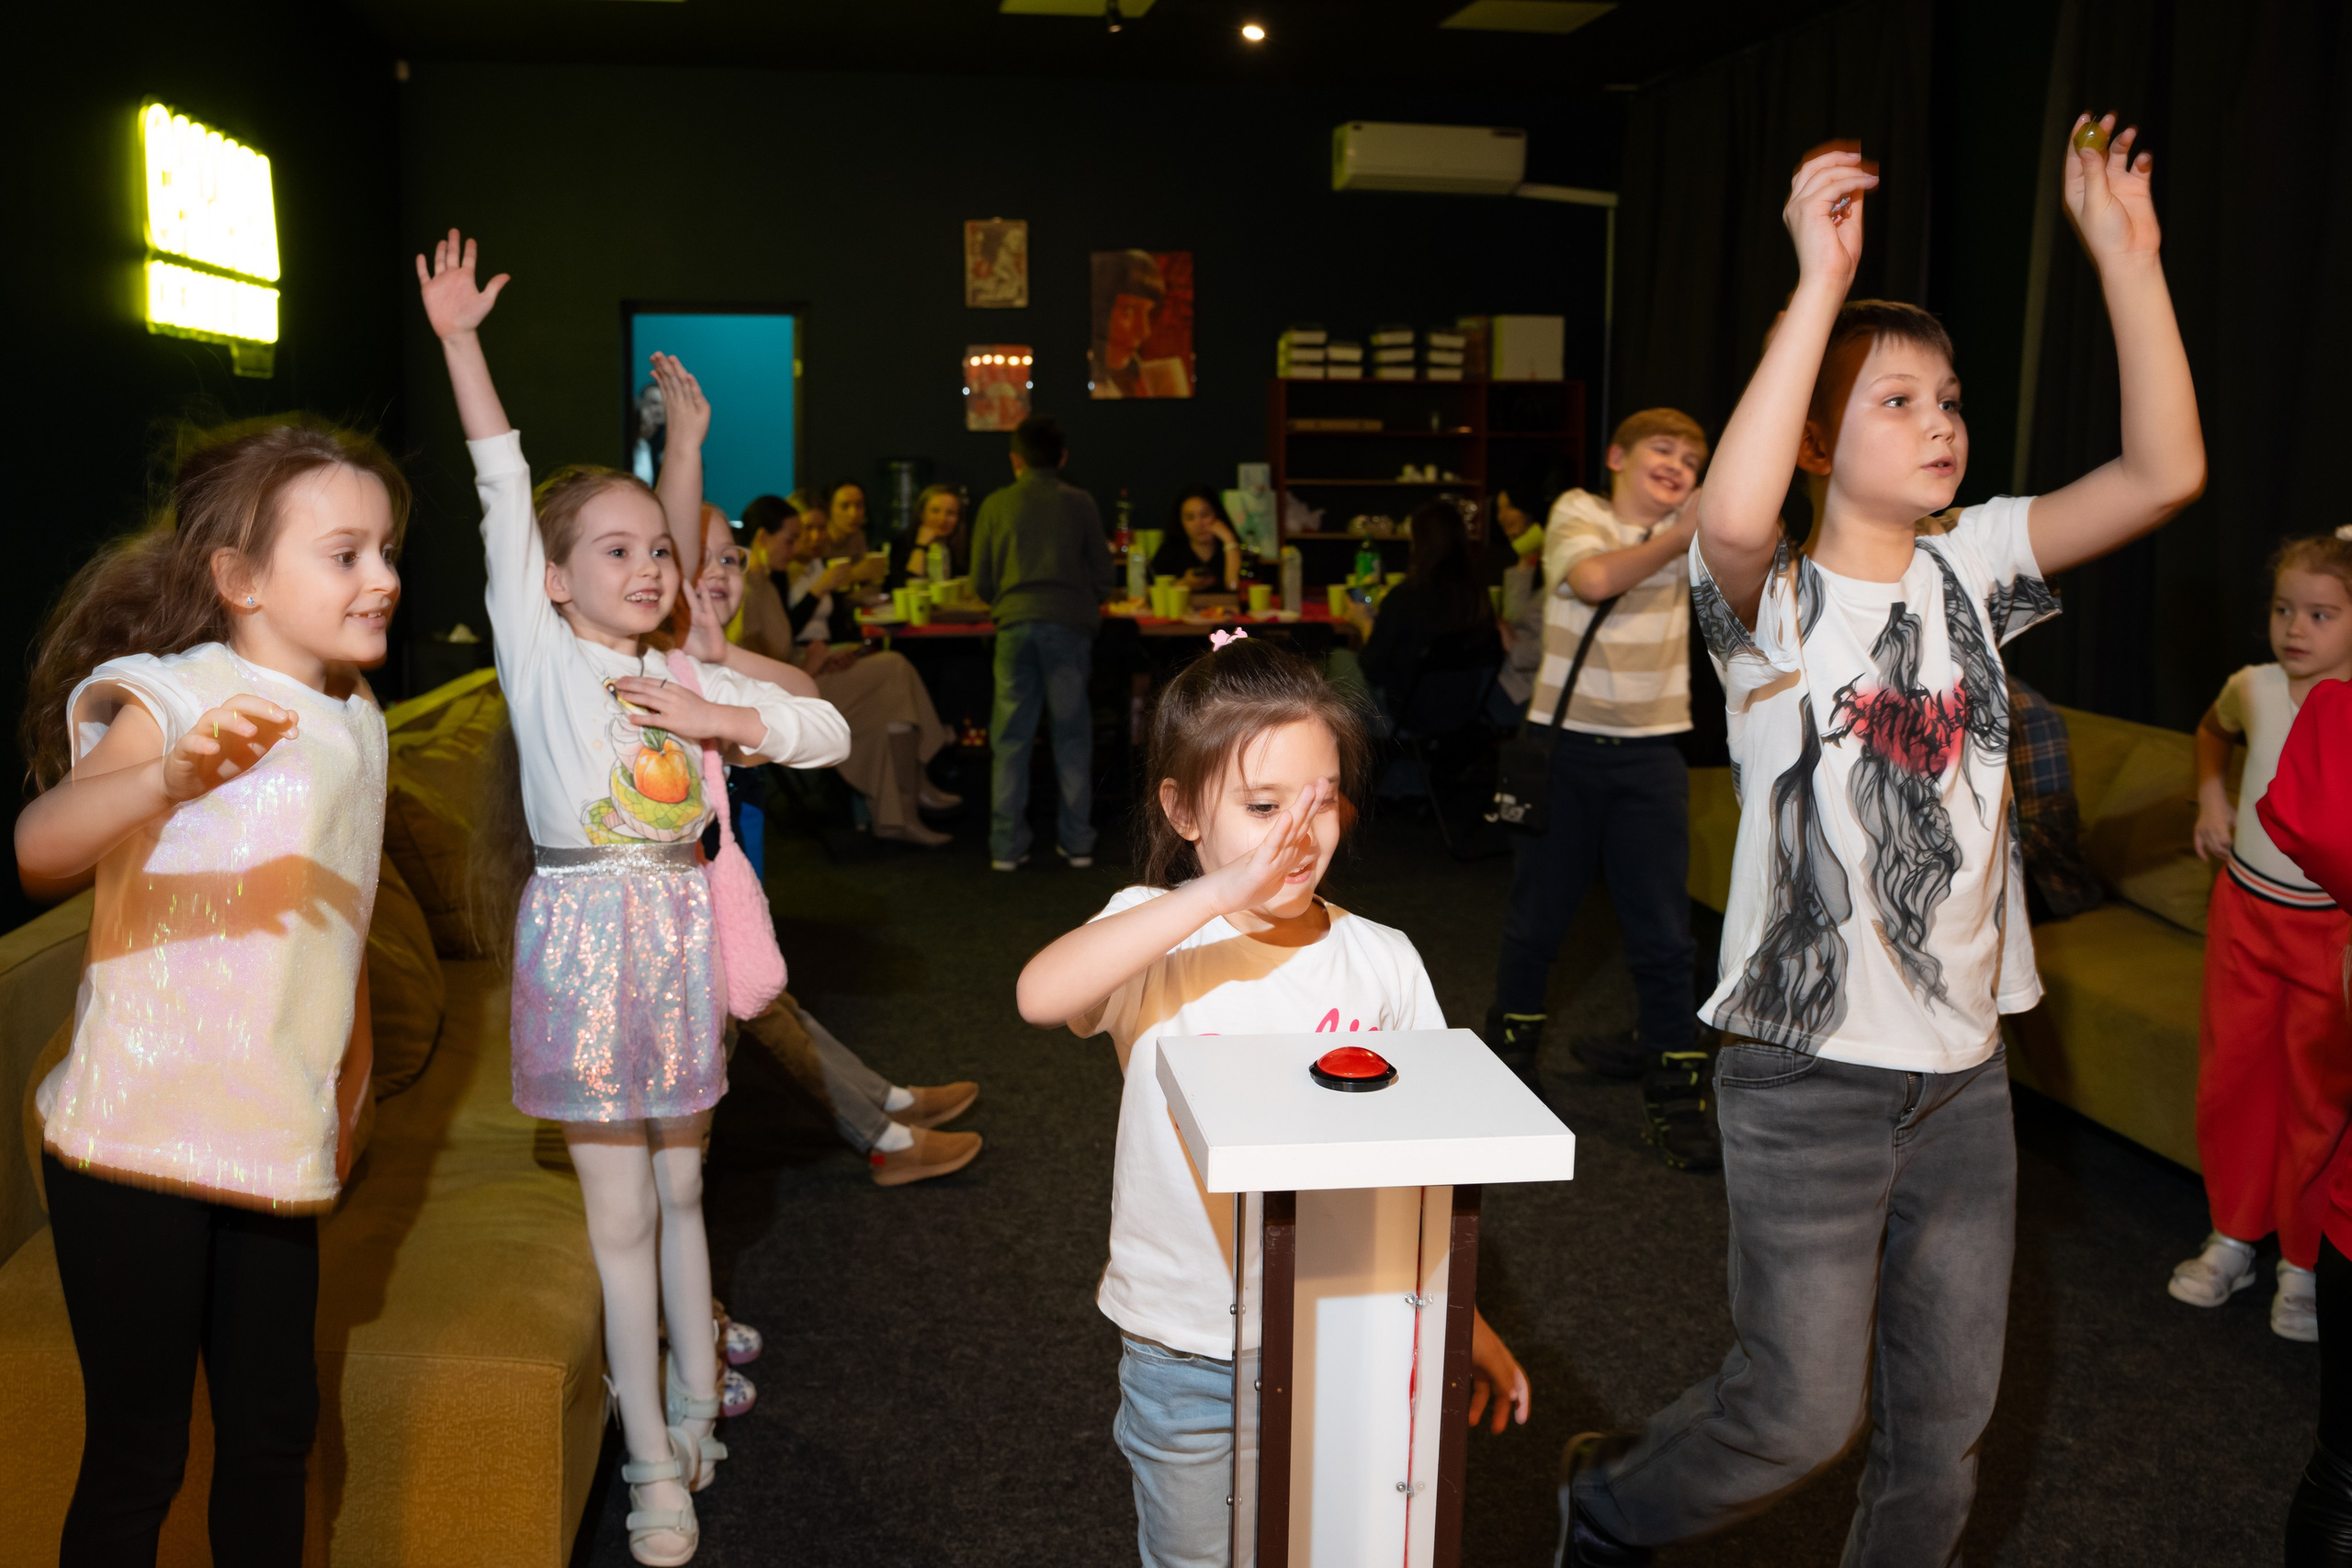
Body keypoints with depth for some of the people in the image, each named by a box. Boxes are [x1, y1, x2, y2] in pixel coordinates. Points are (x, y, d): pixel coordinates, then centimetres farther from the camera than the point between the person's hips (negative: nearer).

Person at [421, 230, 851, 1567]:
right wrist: (460, 342, -14)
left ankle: (696, 1409, 32)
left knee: (679, 1187, 16)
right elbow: (504, 492, -9)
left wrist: (722, 724, -8)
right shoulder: (541, 656, -4)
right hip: (586, 931, -4)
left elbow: (832, 731, 7)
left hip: (679, 930, 4)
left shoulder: (691, 679, 8)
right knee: (621, 1213, 3)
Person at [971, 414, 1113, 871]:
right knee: (1072, 735, 7)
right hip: (1070, 623, 0)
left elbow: (981, 583, 10)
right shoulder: (1079, 503, 5)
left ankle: (1006, 846, 6)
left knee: (1011, 738, 5)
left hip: (1015, 624, 1)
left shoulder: (996, 505, 7)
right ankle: (1077, 842, 10)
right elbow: (1103, 576, 7)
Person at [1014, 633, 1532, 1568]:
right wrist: (1221, 891, -43)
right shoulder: (1156, 939, -14)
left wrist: (1464, 1320, 3)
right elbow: (1041, 994, -36)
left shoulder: (1382, 962, -6)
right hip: (1183, 1355, -2)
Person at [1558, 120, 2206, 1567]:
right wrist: (1822, 282, -33)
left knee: (1948, 1423, 15)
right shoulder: (1776, 603, -10)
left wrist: (2126, 254, -11)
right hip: (1808, 1071, -5)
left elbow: (2165, 474, -5)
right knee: (1804, 1411, 1)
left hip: (1965, 1069, 6)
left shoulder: (1969, 570, 5)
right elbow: (1733, 520, -35)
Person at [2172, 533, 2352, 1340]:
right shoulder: (2253, 688, -2)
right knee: (2230, 1073, 12)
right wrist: (2211, 798, 10)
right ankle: (2232, 1239, 29)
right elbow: (2211, 731, 23)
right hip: (2245, 909, 4)